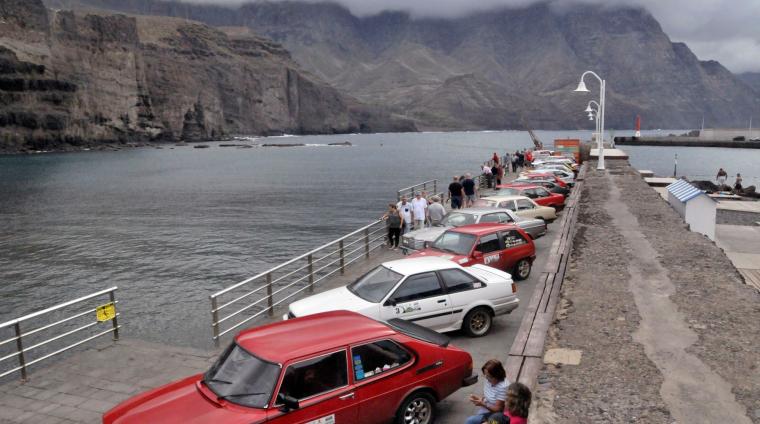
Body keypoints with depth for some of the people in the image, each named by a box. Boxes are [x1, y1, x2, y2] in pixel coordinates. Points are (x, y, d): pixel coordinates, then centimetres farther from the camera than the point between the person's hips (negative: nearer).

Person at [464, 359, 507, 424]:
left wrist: (482, 404, -29)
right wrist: (479, 399, -7)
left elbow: (497, 409, -19)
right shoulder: (488, 380, -2)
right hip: (485, 410, 8)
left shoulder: (503, 387, -25)